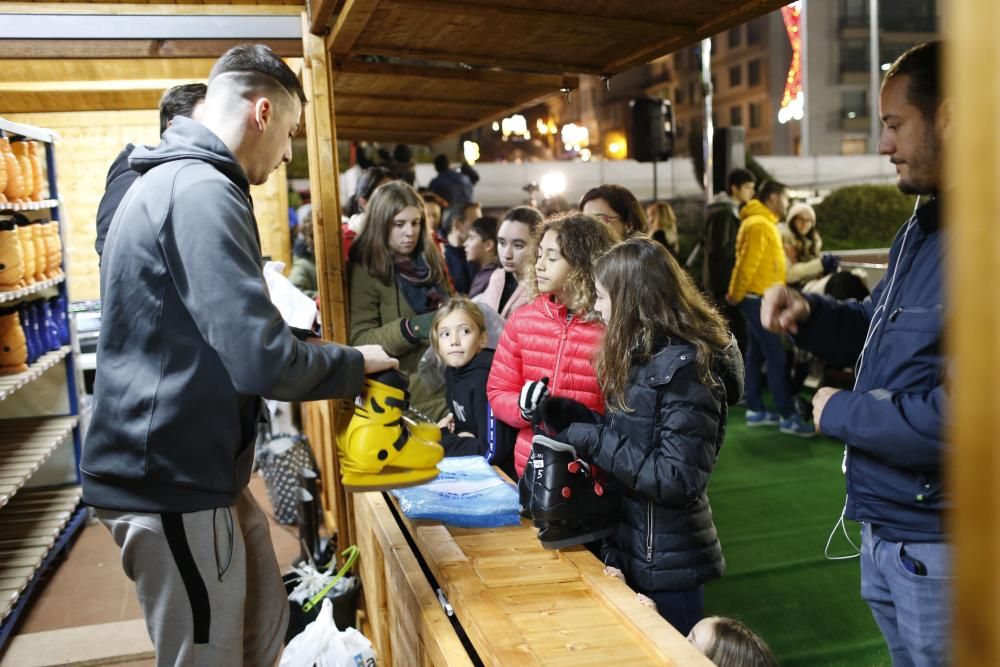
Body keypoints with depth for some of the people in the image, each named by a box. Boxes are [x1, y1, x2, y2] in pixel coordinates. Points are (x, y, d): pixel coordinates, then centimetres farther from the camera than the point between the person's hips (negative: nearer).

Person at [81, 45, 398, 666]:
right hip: (173, 481, -10)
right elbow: (261, 359, -28)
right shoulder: (202, 191, -21)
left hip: (197, 467, 10)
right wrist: (357, 363, -9)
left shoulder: (176, 180, 14)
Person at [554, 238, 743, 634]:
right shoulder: (642, 354, 6)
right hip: (628, 546, 9)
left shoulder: (686, 366, -21)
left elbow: (678, 481, -26)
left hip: (666, 563, -9)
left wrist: (594, 441, -25)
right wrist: (569, 417, -2)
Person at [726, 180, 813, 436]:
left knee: (756, 355, 12)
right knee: (777, 358, -8)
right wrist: (736, 296, -10)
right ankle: (788, 416, -5)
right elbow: (747, 264, -20)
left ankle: (755, 411, 18)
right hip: (759, 299, -10)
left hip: (760, 298, 10)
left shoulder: (763, 223, 18)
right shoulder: (759, 224, -17)